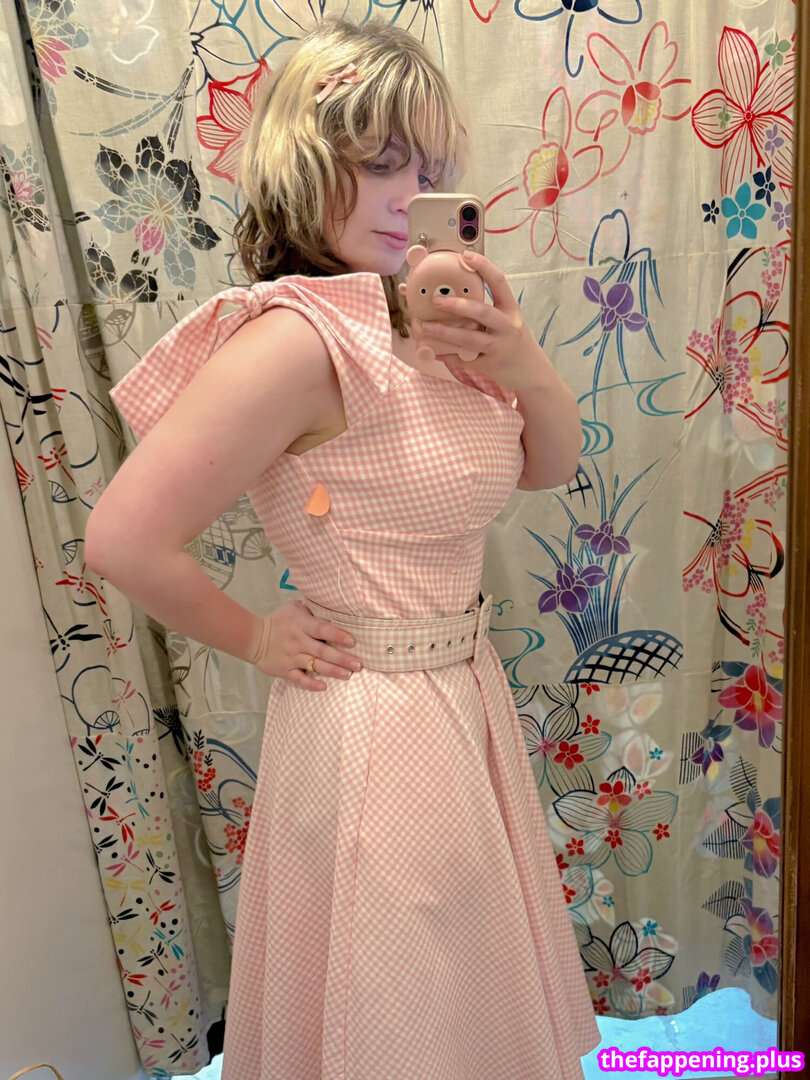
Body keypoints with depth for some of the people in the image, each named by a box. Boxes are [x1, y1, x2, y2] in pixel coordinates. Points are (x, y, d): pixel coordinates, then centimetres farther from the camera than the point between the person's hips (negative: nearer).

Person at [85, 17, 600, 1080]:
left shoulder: (425, 317, 1)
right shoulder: (299, 339, -23)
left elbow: (549, 467, 7)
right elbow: (125, 539, -26)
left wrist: (528, 370, -12)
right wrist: (254, 637, -12)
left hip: (464, 693, 8)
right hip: (375, 721, -7)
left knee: (467, 972, 31)